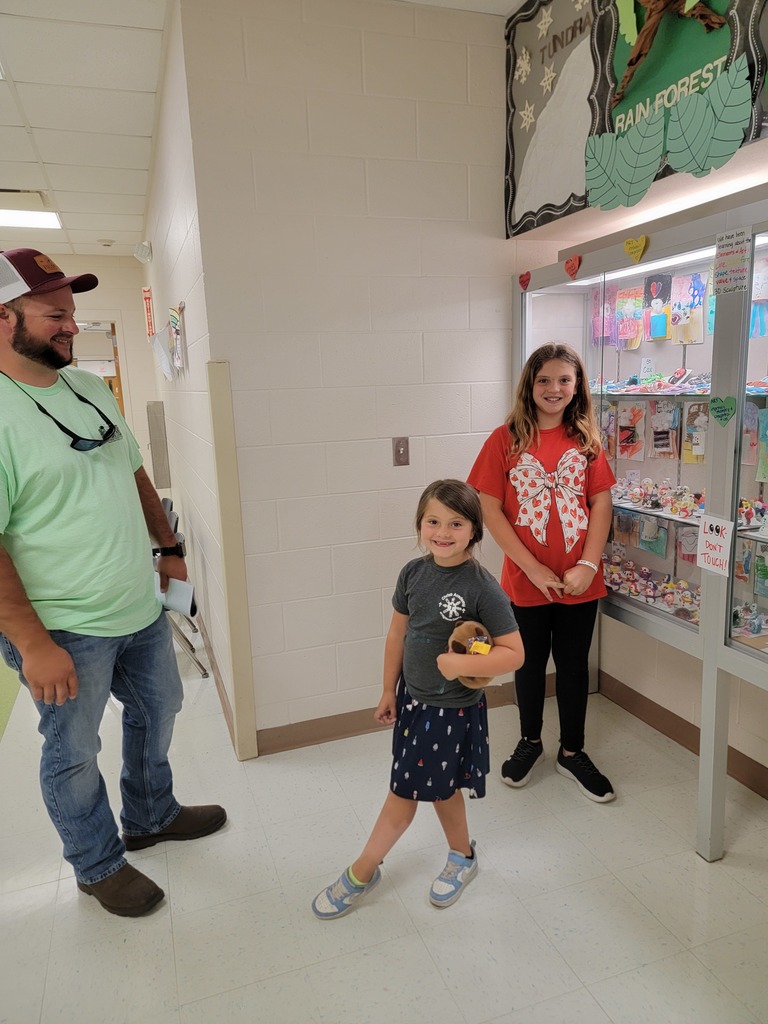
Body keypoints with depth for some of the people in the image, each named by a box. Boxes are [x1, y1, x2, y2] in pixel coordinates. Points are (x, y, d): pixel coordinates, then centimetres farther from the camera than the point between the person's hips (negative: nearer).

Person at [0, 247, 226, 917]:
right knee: (73, 753, 13)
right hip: (65, 632, -7)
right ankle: (100, 866, 37)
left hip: (142, 609, 8)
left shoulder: (92, 389, 5)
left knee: (157, 711, 23)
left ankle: (153, 815, 49)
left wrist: (168, 548, 15)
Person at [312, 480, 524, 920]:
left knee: (404, 793, 9)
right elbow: (398, 633, 5)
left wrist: (462, 664, -30)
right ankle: (462, 858, 45)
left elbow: (514, 653, -18)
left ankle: (361, 873, 29)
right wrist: (389, 690, 11)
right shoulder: (414, 572, -5)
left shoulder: (482, 588, -22)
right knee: (442, 787, 21)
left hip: (452, 709, -5)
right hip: (412, 698, 5)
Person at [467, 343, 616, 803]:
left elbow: (601, 504, -1)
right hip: (526, 580, -1)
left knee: (574, 664, 15)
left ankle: (572, 751, 35)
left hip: (580, 580, 2)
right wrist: (534, 568, -15)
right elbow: (490, 510, -11)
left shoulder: (586, 439, 1)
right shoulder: (505, 439, -7)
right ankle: (530, 742, 40)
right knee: (531, 662, 17)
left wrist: (587, 565, -12)